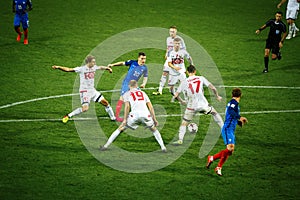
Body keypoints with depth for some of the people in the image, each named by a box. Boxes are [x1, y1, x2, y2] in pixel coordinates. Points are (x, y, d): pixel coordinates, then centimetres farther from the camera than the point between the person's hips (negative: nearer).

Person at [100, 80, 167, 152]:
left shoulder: (127, 94, 18)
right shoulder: (143, 93, 27)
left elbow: (127, 106, 2)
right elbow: (150, 107, 20)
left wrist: (125, 119, 0)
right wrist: (154, 119, 23)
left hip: (135, 114, -2)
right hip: (146, 114, 2)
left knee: (120, 129, 14)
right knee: (154, 129, 27)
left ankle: (105, 146, 11)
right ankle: (163, 147, 18)